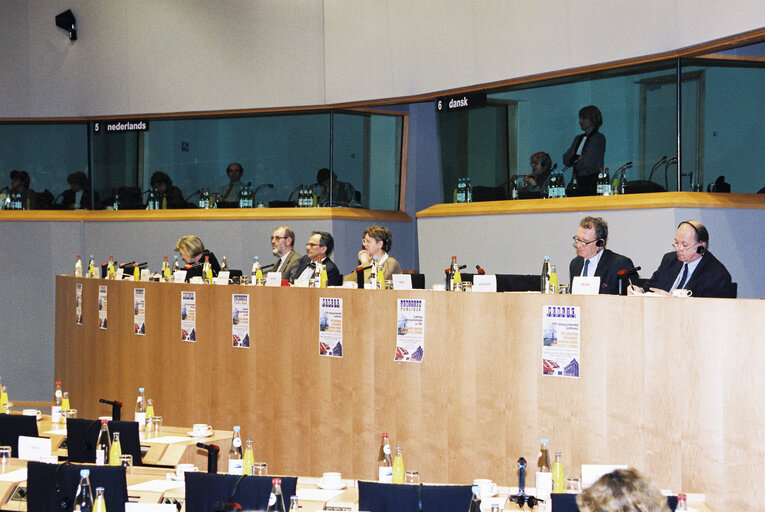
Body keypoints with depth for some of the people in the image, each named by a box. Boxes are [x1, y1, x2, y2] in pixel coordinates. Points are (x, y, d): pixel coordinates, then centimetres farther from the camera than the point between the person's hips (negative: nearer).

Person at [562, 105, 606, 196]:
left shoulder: (599, 138, -4)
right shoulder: (578, 138, 19)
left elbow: (588, 162, -12)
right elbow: (566, 159, 11)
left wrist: (575, 164, 6)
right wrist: (577, 157, -7)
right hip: (579, 183, 6)